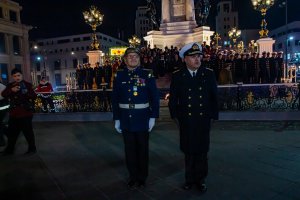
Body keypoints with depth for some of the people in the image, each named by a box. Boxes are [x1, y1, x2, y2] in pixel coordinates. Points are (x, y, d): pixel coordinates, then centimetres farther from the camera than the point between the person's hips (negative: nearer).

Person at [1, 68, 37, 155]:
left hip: (26, 113, -4)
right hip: (13, 113, 5)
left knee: (28, 132, 2)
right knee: (12, 132, 15)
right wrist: (11, 90, -24)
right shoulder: (10, 85, 9)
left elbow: (34, 96, -12)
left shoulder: (27, 85, -3)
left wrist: (26, 92, -30)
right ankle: (10, 149, 29)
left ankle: (32, 148, 15)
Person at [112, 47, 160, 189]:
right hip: (126, 120, 2)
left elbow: (155, 98, -3)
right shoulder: (119, 76, 2)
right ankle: (133, 177, 31)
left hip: (143, 120, -1)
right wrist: (116, 119, 3)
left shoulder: (147, 75, -3)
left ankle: (142, 177, 32)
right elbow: (115, 99, 4)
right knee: (130, 149, 12)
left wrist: (153, 117, -7)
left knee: (143, 149, 12)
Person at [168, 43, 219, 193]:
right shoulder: (177, 76, -3)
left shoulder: (209, 74, 0)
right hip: (186, 121, -1)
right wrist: (176, 116, 1)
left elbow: (214, 97, 5)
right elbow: (173, 99, 2)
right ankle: (190, 178, 29)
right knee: (188, 152, 11)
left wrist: (213, 115, 2)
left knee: (202, 151, 11)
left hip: (204, 121, 1)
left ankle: (200, 179, 29)